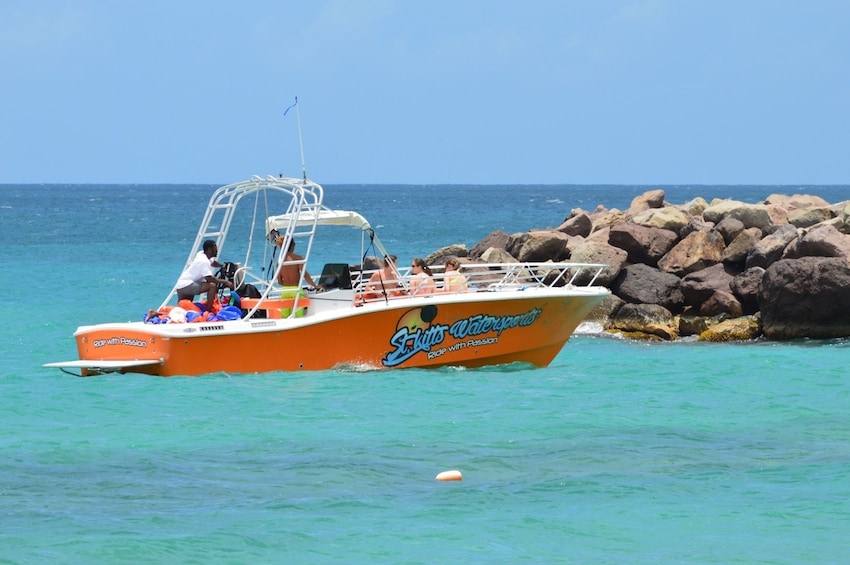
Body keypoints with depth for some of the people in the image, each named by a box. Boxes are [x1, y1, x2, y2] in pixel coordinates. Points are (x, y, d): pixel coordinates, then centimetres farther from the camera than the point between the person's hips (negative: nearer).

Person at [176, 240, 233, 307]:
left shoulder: (200, 254, 10)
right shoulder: (204, 261, -17)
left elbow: (213, 263, 30)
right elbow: (209, 278, -24)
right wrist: (225, 282, -18)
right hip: (186, 285, -11)